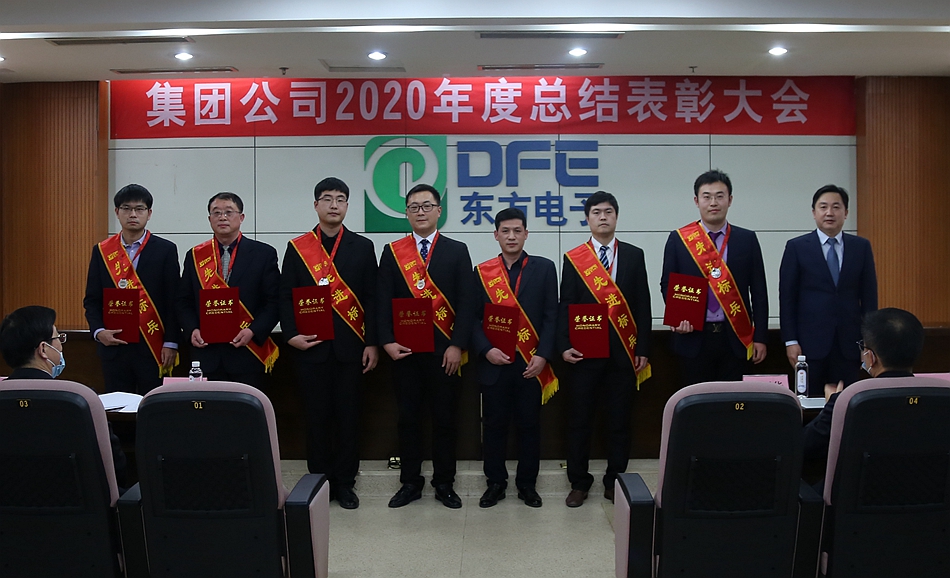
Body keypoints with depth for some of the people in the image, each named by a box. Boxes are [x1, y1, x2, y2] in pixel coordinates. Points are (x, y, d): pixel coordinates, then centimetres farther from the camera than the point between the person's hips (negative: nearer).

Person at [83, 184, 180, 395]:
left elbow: (173, 301, -2)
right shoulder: (101, 251, 8)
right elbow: (92, 300, 9)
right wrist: (98, 331, -8)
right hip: (113, 344, 3)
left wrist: (171, 343, -8)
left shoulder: (165, 250, 0)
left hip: (153, 347, -2)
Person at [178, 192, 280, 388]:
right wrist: (192, 329, -5)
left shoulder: (264, 254, 2)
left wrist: (254, 331, -14)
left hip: (248, 354, -2)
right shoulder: (195, 256, 11)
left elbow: (274, 301, -1)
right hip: (206, 353, 2)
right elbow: (184, 302, 13)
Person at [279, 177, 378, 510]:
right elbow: (286, 297, 6)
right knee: (317, 417, 6)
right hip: (310, 346, 0)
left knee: (348, 416, 5)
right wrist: (291, 334, -8)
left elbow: (371, 298, 3)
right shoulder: (296, 248, 7)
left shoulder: (362, 246, 7)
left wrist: (372, 344, -2)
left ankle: (345, 483, 17)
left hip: (349, 346, 0)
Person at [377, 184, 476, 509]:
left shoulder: (457, 251, 4)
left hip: (444, 350, -1)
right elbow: (384, 302, 3)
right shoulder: (392, 252, 7)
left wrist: (457, 346, -10)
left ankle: (444, 484, 19)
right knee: (408, 418, 8)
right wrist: (387, 342, -8)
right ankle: (410, 483, 20)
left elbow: (467, 303, -2)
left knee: (444, 418, 6)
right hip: (404, 350, 1)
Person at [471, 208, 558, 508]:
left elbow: (551, 316, -1)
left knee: (530, 424, 8)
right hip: (494, 363, 1)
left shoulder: (544, 268, 3)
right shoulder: (482, 272, 6)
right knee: (494, 424, 8)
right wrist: (486, 350, -12)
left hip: (531, 364, 0)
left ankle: (527, 483, 23)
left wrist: (543, 356, -10)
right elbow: (473, 318, 3)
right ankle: (496, 482, 23)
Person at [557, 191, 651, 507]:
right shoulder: (573, 259, 4)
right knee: (579, 419, 4)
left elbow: (642, 305, 5)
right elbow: (566, 306, 2)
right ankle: (579, 482, 16)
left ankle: (615, 481, 20)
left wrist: (643, 349, 0)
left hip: (623, 351, 1)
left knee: (619, 419, 8)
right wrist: (564, 345, -8)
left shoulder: (634, 255, 7)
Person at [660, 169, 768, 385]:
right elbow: (667, 285, 6)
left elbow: (758, 292, 6)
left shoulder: (747, 239, 6)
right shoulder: (678, 239, 3)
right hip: (693, 338, -1)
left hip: (735, 338, 1)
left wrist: (760, 337, 2)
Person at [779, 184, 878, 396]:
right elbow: (787, 297, -1)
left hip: (849, 343, 2)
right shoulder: (796, 247, 0)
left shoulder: (861, 247, 7)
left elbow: (869, 296, 8)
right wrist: (790, 341, -6)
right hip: (810, 342, -2)